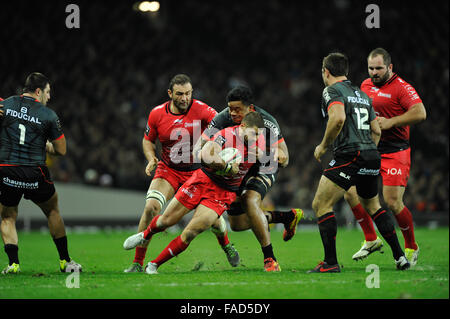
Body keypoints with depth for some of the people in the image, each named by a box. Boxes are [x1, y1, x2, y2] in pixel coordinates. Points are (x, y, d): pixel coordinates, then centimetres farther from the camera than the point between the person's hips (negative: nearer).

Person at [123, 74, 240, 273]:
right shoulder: (157, 114, -8)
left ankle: (226, 246, 32)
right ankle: (137, 262, -13)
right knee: (150, 207, -20)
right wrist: (151, 159, -11)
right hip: (168, 170, 1)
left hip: (197, 170, -1)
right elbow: (148, 140, 8)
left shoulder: (200, 110, -16)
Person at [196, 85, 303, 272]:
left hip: (263, 170, -5)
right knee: (237, 224, 12)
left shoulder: (267, 123, -26)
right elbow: (199, 147, -22)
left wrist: (280, 156, -47)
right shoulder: (222, 119, -21)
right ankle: (288, 216, 33)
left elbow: (284, 160, -23)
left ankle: (270, 259, -31)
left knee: (249, 201, -35)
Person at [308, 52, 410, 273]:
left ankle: (331, 263, -10)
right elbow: (376, 131, 21)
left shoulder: (332, 91, -2)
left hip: (349, 156, -8)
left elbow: (338, 118, -21)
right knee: (372, 205, 26)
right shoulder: (362, 94, 21)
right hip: (372, 157, 8)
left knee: (321, 205, -3)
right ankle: (400, 256, 23)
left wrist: (323, 146, -11)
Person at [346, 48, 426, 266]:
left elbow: (420, 113, -21)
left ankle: (411, 247, 9)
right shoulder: (366, 85, 13)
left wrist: (390, 122, -23)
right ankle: (371, 239, 12)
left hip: (395, 153, -7)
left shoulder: (401, 87, -10)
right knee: (351, 193, -4)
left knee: (393, 202, -13)